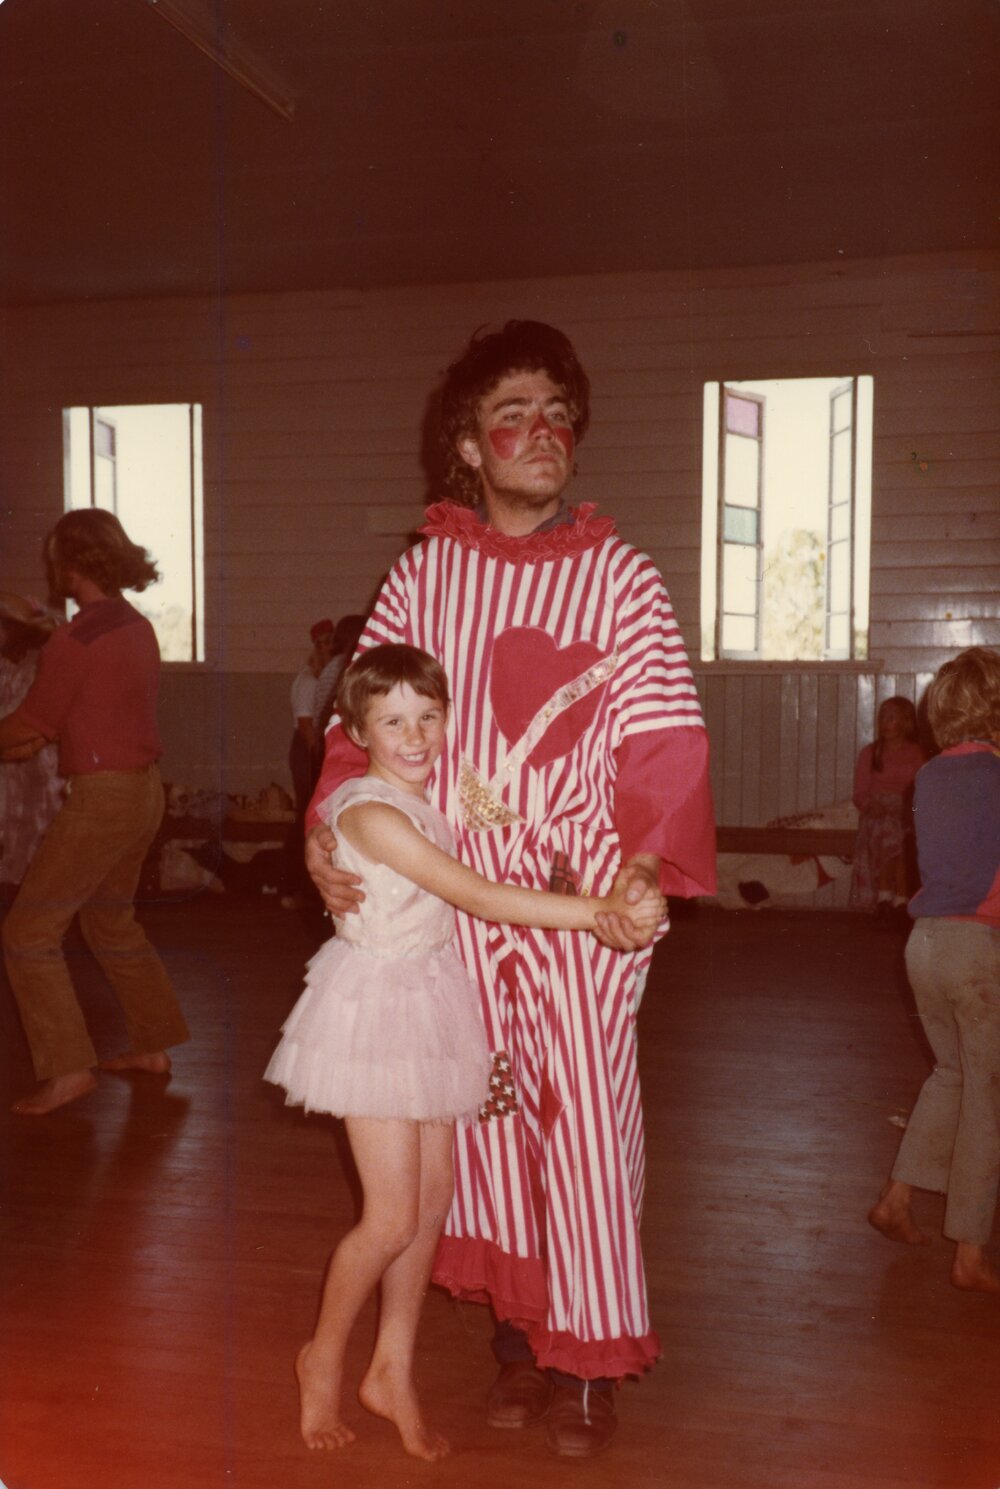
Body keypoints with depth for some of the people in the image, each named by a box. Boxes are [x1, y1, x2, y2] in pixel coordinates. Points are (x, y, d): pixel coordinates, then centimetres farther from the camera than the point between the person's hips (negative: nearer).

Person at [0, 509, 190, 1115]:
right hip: (144, 790, 9)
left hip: (103, 797, -9)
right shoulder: (138, 627, 7)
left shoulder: (75, 639, -18)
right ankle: (154, 1044, 30)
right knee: (112, 920, 24)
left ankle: (67, 1067, -1)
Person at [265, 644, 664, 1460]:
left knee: (434, 1198, 10)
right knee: (393, 1217, -3)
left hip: (432, 999, 8)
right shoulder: (370, 811, -21)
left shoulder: (433, 798, 6)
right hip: (376, 1002, -8)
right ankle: (324, 1357, 22)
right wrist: (604, 909, -27)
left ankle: (394, 1372, 26)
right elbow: (480, 898, -26)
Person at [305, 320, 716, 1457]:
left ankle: (589, 1361, 17)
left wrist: (644, 868, -19)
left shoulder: (617, 575, 0)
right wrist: (326, 829, -7)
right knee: (483, 1109, 9)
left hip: (582, 892, -2)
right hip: (453, 889, 2)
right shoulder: (421, 574, 7)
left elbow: (664, 743, -6)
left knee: (587, 1119, 1)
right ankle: (516, 1337, 27)